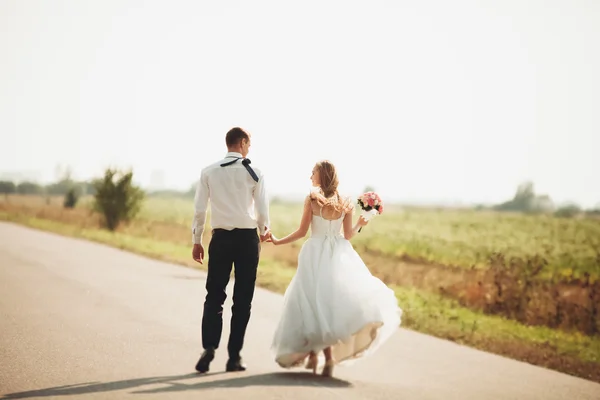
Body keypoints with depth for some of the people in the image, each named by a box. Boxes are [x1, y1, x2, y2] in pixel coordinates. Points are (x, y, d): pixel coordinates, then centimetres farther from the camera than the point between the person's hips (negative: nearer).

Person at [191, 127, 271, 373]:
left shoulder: (209, 172, 1)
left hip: (220, 238, 1)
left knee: (214, 296, 8)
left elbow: (199, 209, 0)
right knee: (242, 299, 7)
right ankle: (234, 357, 6)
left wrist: (197, 241, 9)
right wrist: (264, 231, 19)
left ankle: (209, 347, -12)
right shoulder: (254, 173, -3)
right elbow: (262, 211, -1)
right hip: (247, 238, -1)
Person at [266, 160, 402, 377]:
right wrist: (360, 224, 24)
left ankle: (314, 353, 8)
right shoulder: (345, 202, 3)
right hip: (339, 256, 3)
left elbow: (302, 232, -5)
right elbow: (348, 235, 4)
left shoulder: (311, 199, -6)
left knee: (315, 300, 4)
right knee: (339, 296, 5)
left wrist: (277, 241, 8)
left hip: (316, 255, -3)